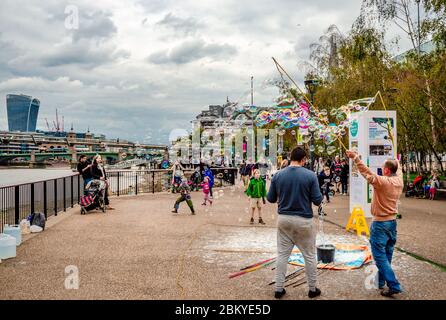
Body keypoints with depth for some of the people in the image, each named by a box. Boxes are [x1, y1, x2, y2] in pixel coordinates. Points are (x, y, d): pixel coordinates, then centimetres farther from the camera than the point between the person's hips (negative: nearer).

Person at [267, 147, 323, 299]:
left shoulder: (278, 175, -3)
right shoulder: (310, 175, -11)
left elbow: (270, 198, 4)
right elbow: (317, 200, -10)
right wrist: (320, 195, 13)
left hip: (284, 219, 3)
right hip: (303, 220, -2)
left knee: (282, 254, 11)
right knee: (310, 256, 12)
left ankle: (279, 289, 15)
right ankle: (312, 289, 22)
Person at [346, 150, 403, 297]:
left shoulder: (382, 181, -20)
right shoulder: (399, 180, 2)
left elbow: (367, 173, -32)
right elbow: (399, 170, 24)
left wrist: (355, 158, -35)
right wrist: (397, 162, 45)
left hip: (380, 223, -8)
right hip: (393, 222, 8)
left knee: (380, 255, -4)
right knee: (387, 255, 17)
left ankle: (394, 285, -8)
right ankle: (381, 280, 29)